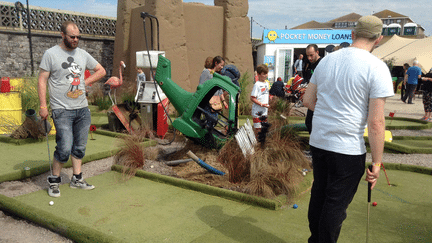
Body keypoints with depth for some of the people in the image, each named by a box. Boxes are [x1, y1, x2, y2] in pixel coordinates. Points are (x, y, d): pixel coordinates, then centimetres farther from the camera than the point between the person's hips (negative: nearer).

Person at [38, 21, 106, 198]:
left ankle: (77, 179, 25)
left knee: (80, 147, 11)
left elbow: (101, 71, 21)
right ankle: (54, 180, 11)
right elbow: (42, 80, -3)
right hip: (62, 110, -5)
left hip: (83, 109, 5)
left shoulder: (83, 54, 12)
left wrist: (86, 82, 6)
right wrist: (43, 105, -10)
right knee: (65, 148, -10)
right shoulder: (51, 54, -2)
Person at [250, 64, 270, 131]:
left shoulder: (266, 84, 11)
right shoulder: (257, 85, -13)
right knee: (258, 129, -4)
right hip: (257, 111, -8)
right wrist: (262, 104, -19)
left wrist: (267, 106, 12)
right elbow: (252, 98, -15)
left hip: (265, 111, 8)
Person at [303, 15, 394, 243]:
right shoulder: (377, 68, -12)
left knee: (318, 195, 20)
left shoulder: (327, 60, 5)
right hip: (348, 149, -6)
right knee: (336, 204, 7)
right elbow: (376, 122, -15)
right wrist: (376, 163, -7)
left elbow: (308, 100, 12)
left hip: (318, 142, 6)